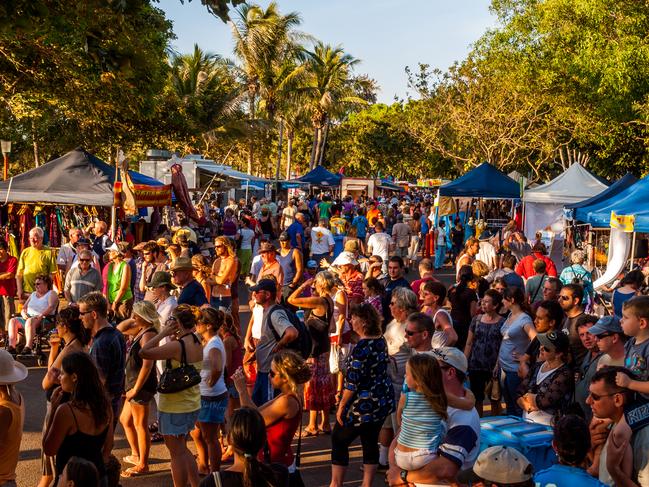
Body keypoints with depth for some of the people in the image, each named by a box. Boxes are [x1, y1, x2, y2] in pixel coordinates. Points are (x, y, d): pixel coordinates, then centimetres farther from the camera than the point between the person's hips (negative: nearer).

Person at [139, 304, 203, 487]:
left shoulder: (177, 346, -24)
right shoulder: (197, 342, 1)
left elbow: (144, 352, -25)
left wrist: (163, 333, -18)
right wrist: (171, 334, 1)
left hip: (175, 407, -8)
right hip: (192, 404, 9)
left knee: (177, 452, 3)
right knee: (182, 449, 22)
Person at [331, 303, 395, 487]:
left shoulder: (362, 347, -21)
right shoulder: (381, 341, 3)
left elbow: (352, 382, -21)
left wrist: (341, 406, -13)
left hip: (363, 405, -8)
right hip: (383, 402, 8)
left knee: (339, 440, 8)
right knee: (371, 442, 14)